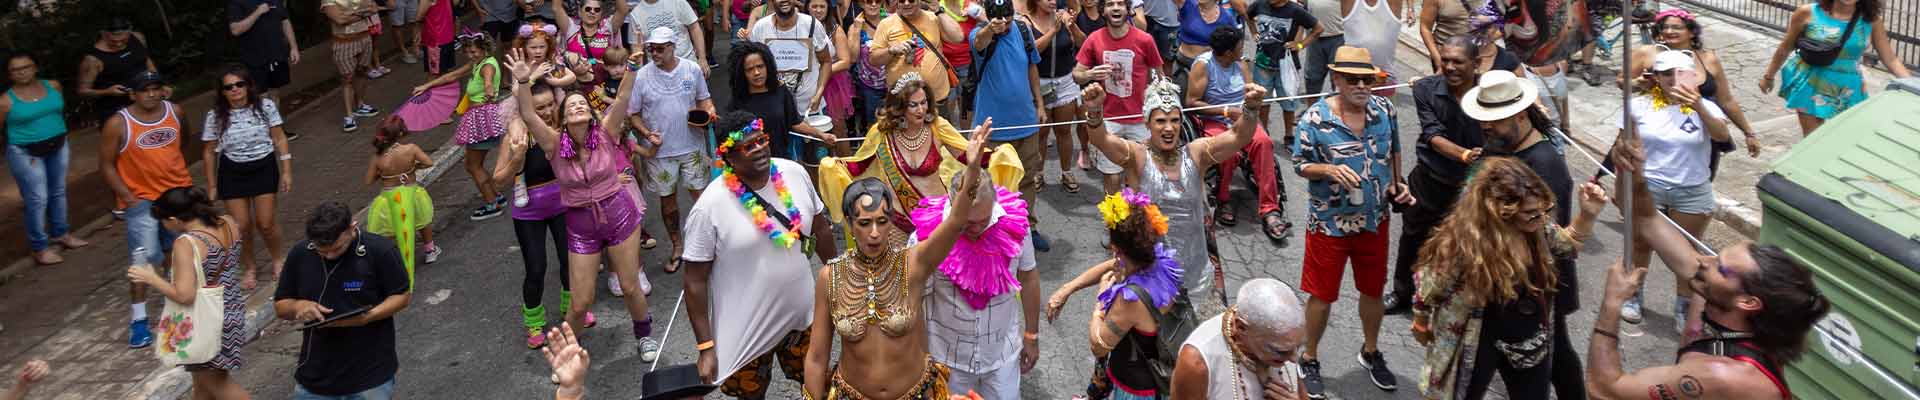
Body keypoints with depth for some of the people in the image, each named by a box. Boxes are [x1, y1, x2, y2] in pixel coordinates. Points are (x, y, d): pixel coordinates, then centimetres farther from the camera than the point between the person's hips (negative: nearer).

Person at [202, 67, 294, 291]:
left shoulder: (266, 107, -9)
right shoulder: (215, 116, -7)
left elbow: (280, 139, -2)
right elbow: (209, 152, 2)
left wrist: (286, 171, -5)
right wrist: (212, 186, 3)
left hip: (264, 168, -1)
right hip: (232, 173, 1)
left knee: (266, 223, 2)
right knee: (241, 226, 3)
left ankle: (278, 260, 29)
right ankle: (249, 268, 25)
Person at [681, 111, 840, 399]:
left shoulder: (795, 174, -9)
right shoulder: (709, 207, -22)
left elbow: (820, 230, 7)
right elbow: (696, 281, -16)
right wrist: (706, 347, -15)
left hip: (803, 314, 4)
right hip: (746, 329, -3)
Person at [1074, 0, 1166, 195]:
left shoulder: (1144, 39, -8)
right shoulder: (1094, 39, -5)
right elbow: (1076, 75, 0)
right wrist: (1090, 74, -20)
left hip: (1139, 120, 0)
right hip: (1107, 119, 0)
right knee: (1111, 178, 3)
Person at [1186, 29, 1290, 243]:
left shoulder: (1241, 64, 12)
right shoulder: (1203, 64, -6)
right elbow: (1191, 102, -10)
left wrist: (1253, 102, -10)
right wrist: (1226, 110, -16)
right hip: (1213, 121, -4)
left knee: (1263, 141, -29)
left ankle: (1269, 210, -31)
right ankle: (1223, 201, -9)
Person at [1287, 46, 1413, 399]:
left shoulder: (1385, 110, -5)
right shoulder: (1315, 118, -18)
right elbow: (1300, 165, -11)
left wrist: (1397, 185, -1)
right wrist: (1329, 171, -29)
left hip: (1375, 220, 4)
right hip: (1330, 222, -4)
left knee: (1372, 290, 19)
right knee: (1323, 296, 8)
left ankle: (1370, 353, 42)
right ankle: (1309, 360, 28)